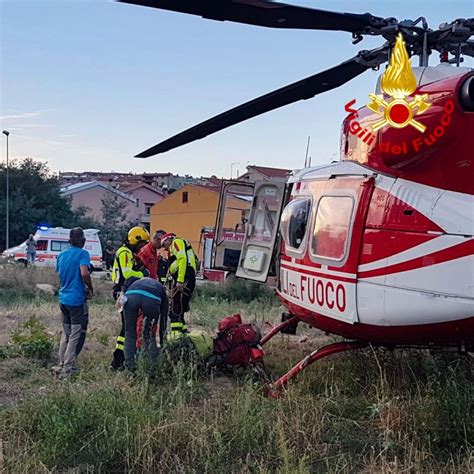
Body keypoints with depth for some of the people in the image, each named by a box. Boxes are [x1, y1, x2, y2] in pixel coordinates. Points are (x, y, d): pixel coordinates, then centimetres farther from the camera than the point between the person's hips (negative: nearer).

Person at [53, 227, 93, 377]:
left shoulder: (61, 255, 10)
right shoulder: (82, 254, -11)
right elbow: (84, 273, -25)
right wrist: (90, 289, -10)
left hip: (63, 298, 7)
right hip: (77, 299, -7)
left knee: (66, 333, 17)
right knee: (76, 334, 2)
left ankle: (62, 364, 20)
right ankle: (68, 367, 1)